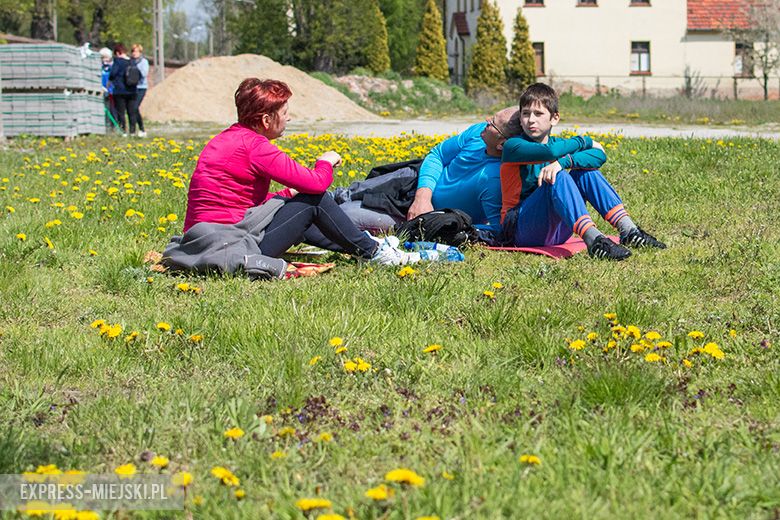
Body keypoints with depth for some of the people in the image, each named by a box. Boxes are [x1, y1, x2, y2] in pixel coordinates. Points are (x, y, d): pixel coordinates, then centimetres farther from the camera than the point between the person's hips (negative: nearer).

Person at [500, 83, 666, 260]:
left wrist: (562, 162, -28)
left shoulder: (557, 143, 8)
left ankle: (628, 230, -16)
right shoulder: (513, 146, -9)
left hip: (555, 230, 6)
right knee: (558, 177, -27)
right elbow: (551, 152, -29)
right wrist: (584, 141, -9)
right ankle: (593, 239, -44)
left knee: (586, 169, -5)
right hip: (519, 229, -6)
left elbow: (600, 155, -11)